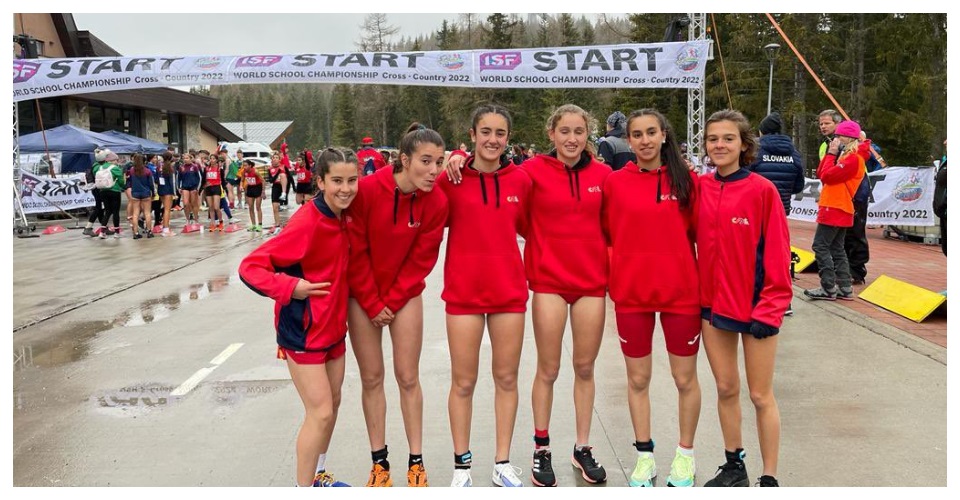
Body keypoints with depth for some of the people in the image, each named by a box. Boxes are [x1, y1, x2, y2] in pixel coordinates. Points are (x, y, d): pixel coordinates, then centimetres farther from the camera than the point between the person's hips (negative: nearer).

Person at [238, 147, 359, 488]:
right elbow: (250, 267, -22)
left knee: (332, 403, 17)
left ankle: (318, 475, 36)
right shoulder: (306, 223, -23)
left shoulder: (342, 217, -2)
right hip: (304, 332, -8)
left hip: (334, 327, 8)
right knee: (320, 413, -5)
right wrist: (290, 287, -33)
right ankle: (303, 488, 12)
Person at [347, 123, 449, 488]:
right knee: (371, 378, 6)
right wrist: (372, 303, -8)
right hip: (363, 296, -1)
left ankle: (416, 463, 14)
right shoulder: (368, 189, -20)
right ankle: (379, 462, 17)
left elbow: (421, 259, -7)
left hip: (406, 295, 1)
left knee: (408, 378, 5)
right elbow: (356, 251, -12)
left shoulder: (436, 202, -14)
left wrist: (392, 300, -8)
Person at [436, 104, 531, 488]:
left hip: (509, 290, 2)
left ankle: (502, 463, 25)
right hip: (464, 291, -2)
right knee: (463, 381, 6)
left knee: (507, 378, 11)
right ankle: (461, 465, 21)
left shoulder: (520, 179, 1)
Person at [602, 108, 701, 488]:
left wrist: (703, 278, -3)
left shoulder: (686, 179, -2)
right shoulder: (615, 182, -1)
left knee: (685, 379, 10)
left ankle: (685, 454, 29)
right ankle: (644, 455, 27)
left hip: (681, 292, 0)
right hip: (631, 293, 1)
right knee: (638, 379, 11)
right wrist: (618, 274, -2)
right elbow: (607, 235, 7)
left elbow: (697, 233, 3)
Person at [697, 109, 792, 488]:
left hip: (756, 305, -4)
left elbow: (777, 252, -11)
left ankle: (769, 480, 17)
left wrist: (770, 306, -13)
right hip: (712, 302, 4)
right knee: (726, 388, 14)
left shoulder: (762, 190, -11)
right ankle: (733, 466, 29)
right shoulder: (699, 189, 1)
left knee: (760, 396, 5)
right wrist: (697, 290, 2)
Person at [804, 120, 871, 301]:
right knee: (836, 248, 11)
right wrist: (831, 154, 4)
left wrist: (831, 154, -10)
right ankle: (845, 288, 13)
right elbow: (820, 173, 13)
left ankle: (828, 288, -8)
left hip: (835, 209, -10)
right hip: (838, 208, 10)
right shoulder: (847, 156, 17)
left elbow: (827, 175, -20)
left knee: (821, 246, -8)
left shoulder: (853, 158, -13)